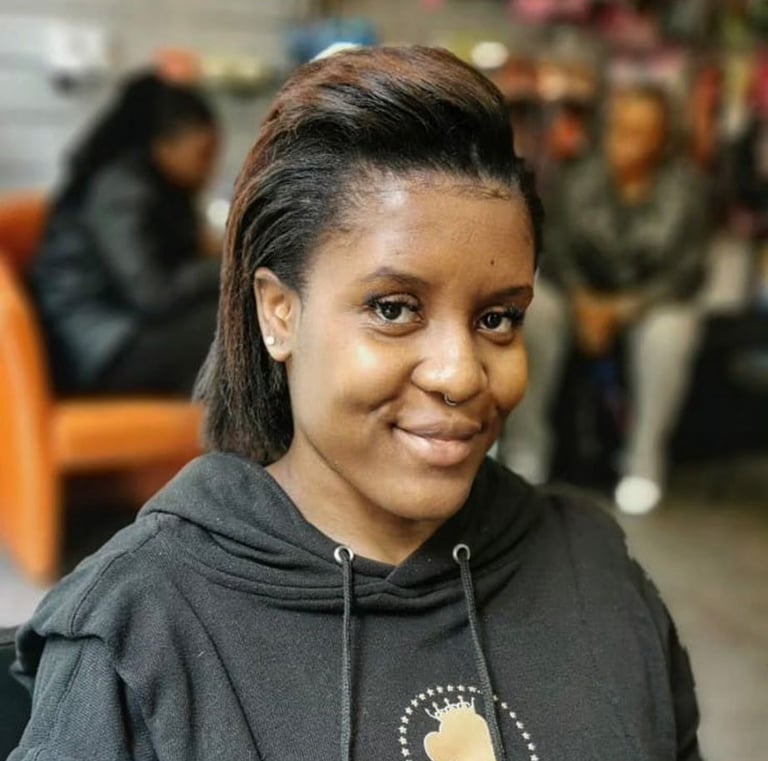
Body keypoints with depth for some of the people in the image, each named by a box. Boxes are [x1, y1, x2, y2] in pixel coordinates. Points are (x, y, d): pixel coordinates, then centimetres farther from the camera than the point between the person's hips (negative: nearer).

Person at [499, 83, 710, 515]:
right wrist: (584, 303, -22)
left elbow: (688, 272, -11)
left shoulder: (686, 187, -9)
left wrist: (621, 309, -21)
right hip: (585, 295, 2)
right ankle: (526, 444, -16)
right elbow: (558, 251, -4)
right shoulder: (582, 180, -5)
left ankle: (646, 458, -18)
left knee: (670, 332, -35)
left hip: (654, 300, -2)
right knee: (530, 310, -27)